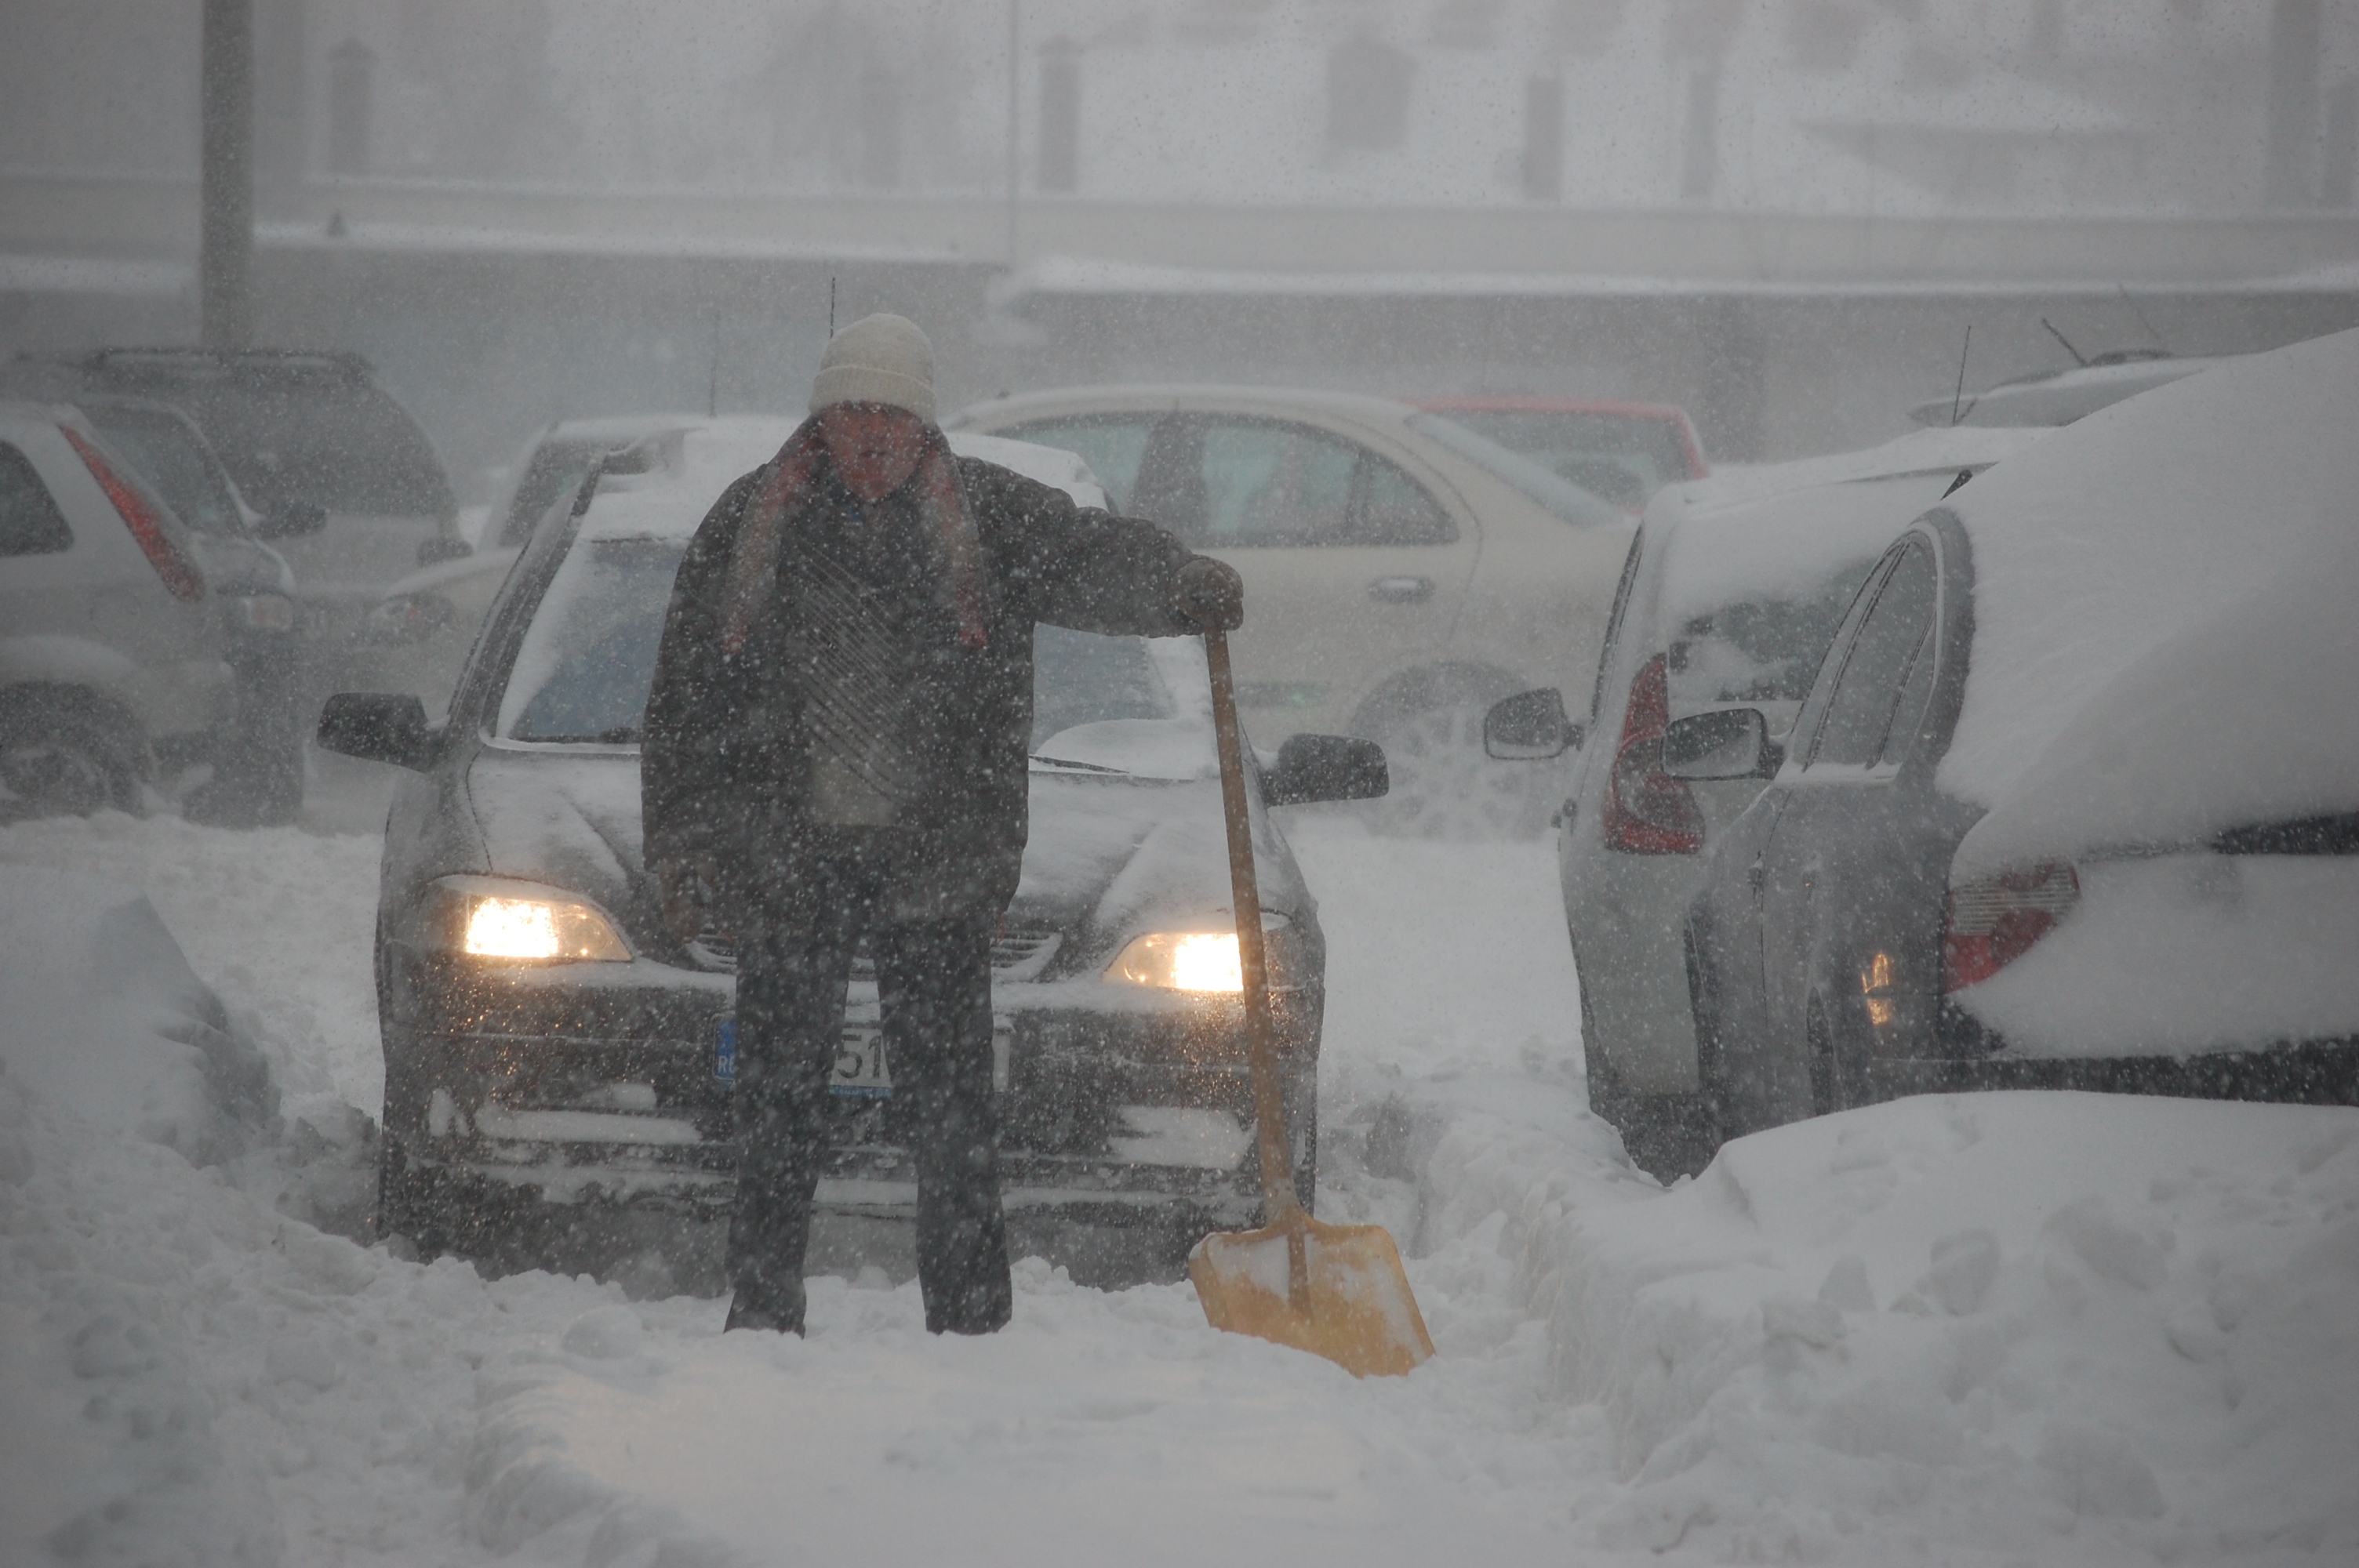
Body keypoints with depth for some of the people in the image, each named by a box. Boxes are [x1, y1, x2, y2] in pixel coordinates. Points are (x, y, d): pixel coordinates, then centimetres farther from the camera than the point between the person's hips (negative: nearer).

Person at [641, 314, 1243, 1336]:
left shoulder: (987, 516, 6)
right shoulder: (749, 525, 8)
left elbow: (1090, 558, -11)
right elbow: (685, 697, 10)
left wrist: (1181, 587, -33)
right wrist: (681, 844, 4)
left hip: (939, 865, -1)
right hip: (789, 859, 1)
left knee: (950, 1101, -2)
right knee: (780, 1098, 4)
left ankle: (971, 1324, 3)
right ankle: (764, 1314, 12)